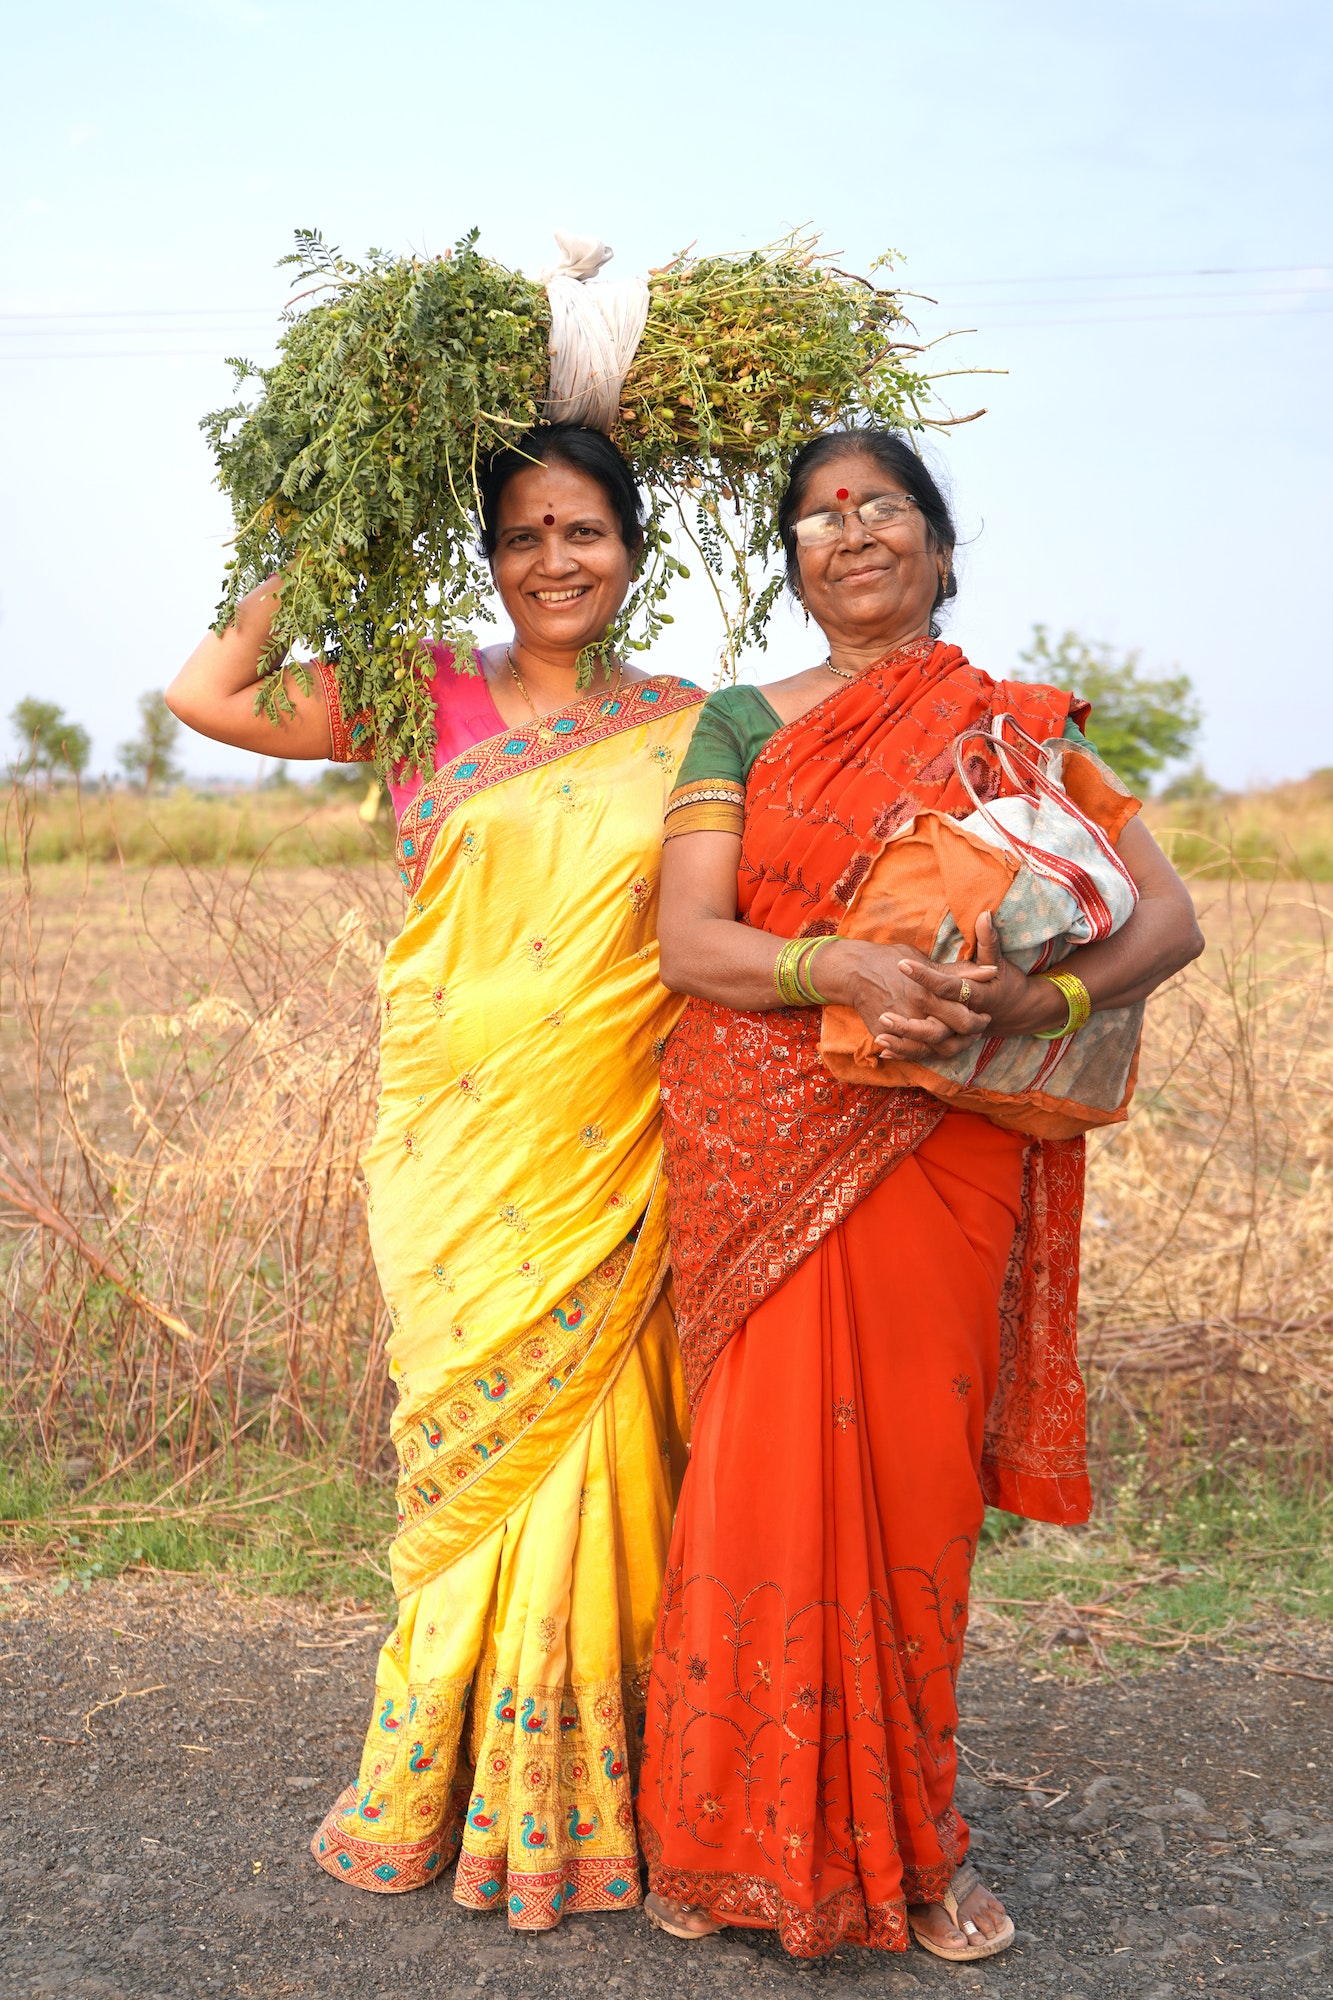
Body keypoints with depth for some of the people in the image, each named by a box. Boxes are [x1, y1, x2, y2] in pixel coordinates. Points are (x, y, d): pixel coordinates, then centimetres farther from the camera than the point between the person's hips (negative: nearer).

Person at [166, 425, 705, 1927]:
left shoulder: (686, 729, 7)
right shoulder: (424, 699, 5)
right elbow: (203, 695, 0)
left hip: (611, 1162, 0)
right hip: (457, 1146, 0)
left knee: (583, 1447, 3)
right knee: (469, 1449, 7)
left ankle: (569, 1793, 21)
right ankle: (453, 1791, 25)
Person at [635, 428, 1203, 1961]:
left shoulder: (1022, 730, 9)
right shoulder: (742, 725, 8)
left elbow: (1171, 915, 0)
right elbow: (687, 938, -3)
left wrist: (1039, 997, -19)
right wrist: (843, 971, -22)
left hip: (939, 1162, 1)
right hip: (768, 1161, 0)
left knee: (916, 1479, 5)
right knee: (768, 1476, 0)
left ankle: (906, 1839, 24)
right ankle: (739, 1834, 19)